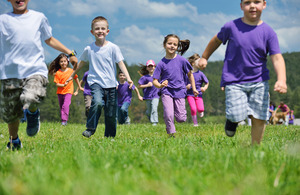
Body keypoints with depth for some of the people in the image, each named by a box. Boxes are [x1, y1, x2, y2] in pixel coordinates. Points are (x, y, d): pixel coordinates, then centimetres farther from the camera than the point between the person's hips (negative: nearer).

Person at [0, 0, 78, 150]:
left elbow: (49, 40, 26)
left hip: (35, 71, -1)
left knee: (30, 99, -29)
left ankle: (33, 113, 8)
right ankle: (14, 141, 34)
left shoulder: (39, 18, 14)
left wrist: (70, 53, 25)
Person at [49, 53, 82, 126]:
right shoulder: (57, 73, -5)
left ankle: (64, 120, -23)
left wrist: (79, 87, 21)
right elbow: (57, 84, -7)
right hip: (60, 92, 2)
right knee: (61, 107, 12)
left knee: (66, 106, -20)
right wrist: (63, 85, -25)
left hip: (68, 91, -2)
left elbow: (76, 78, 14)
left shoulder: (71, 71, -2)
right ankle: (63, 120, 26)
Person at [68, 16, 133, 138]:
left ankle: (109, 136, 23)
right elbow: (82, 63, 21)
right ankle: (90, 129, -13)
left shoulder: (113, 48, -1)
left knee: (111, 114, 4)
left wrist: (128, 78, -17)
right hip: (95, 82, -1)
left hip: (111, 84, 1)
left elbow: (121, 63, -3)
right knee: (97, 102, -29)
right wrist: (72, 75, 31)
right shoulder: (89, 49, 4)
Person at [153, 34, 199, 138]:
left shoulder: (182, 60, -4)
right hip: (166, 91, -1)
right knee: (169, 115, -17)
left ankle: (177, 109, 33)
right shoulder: (161, 63, -6)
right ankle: (171, 134, 4)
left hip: (179, 91, 1)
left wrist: (194, 89, 11)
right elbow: (155, 81, -5)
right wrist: (160, 85, -27)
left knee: (181, 119, -1)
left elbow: (190, 74, 10)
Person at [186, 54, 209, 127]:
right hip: (190, 94, -1)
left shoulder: (200, 74, -1)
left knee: (200, 109, -17)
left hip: (198, 94, 1)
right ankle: (195, 123, 2)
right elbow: (184, 86, 3)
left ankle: (200, 111, 22)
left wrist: (204, 88, -10)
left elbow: (207, 83, 9)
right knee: (193, 109, -19)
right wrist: (187, 87, -19)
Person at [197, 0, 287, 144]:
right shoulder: (231, 27, -5)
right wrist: (204, 57, 25)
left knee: (259, 118, -2)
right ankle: (232, 119, 22)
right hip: (234, 81, -1)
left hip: (259, 82, 2)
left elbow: (277, 58, -10)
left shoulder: (268, 32, -3)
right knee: (237, 115, -15)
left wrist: (281, 80, -25)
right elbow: (217, 40, 15)